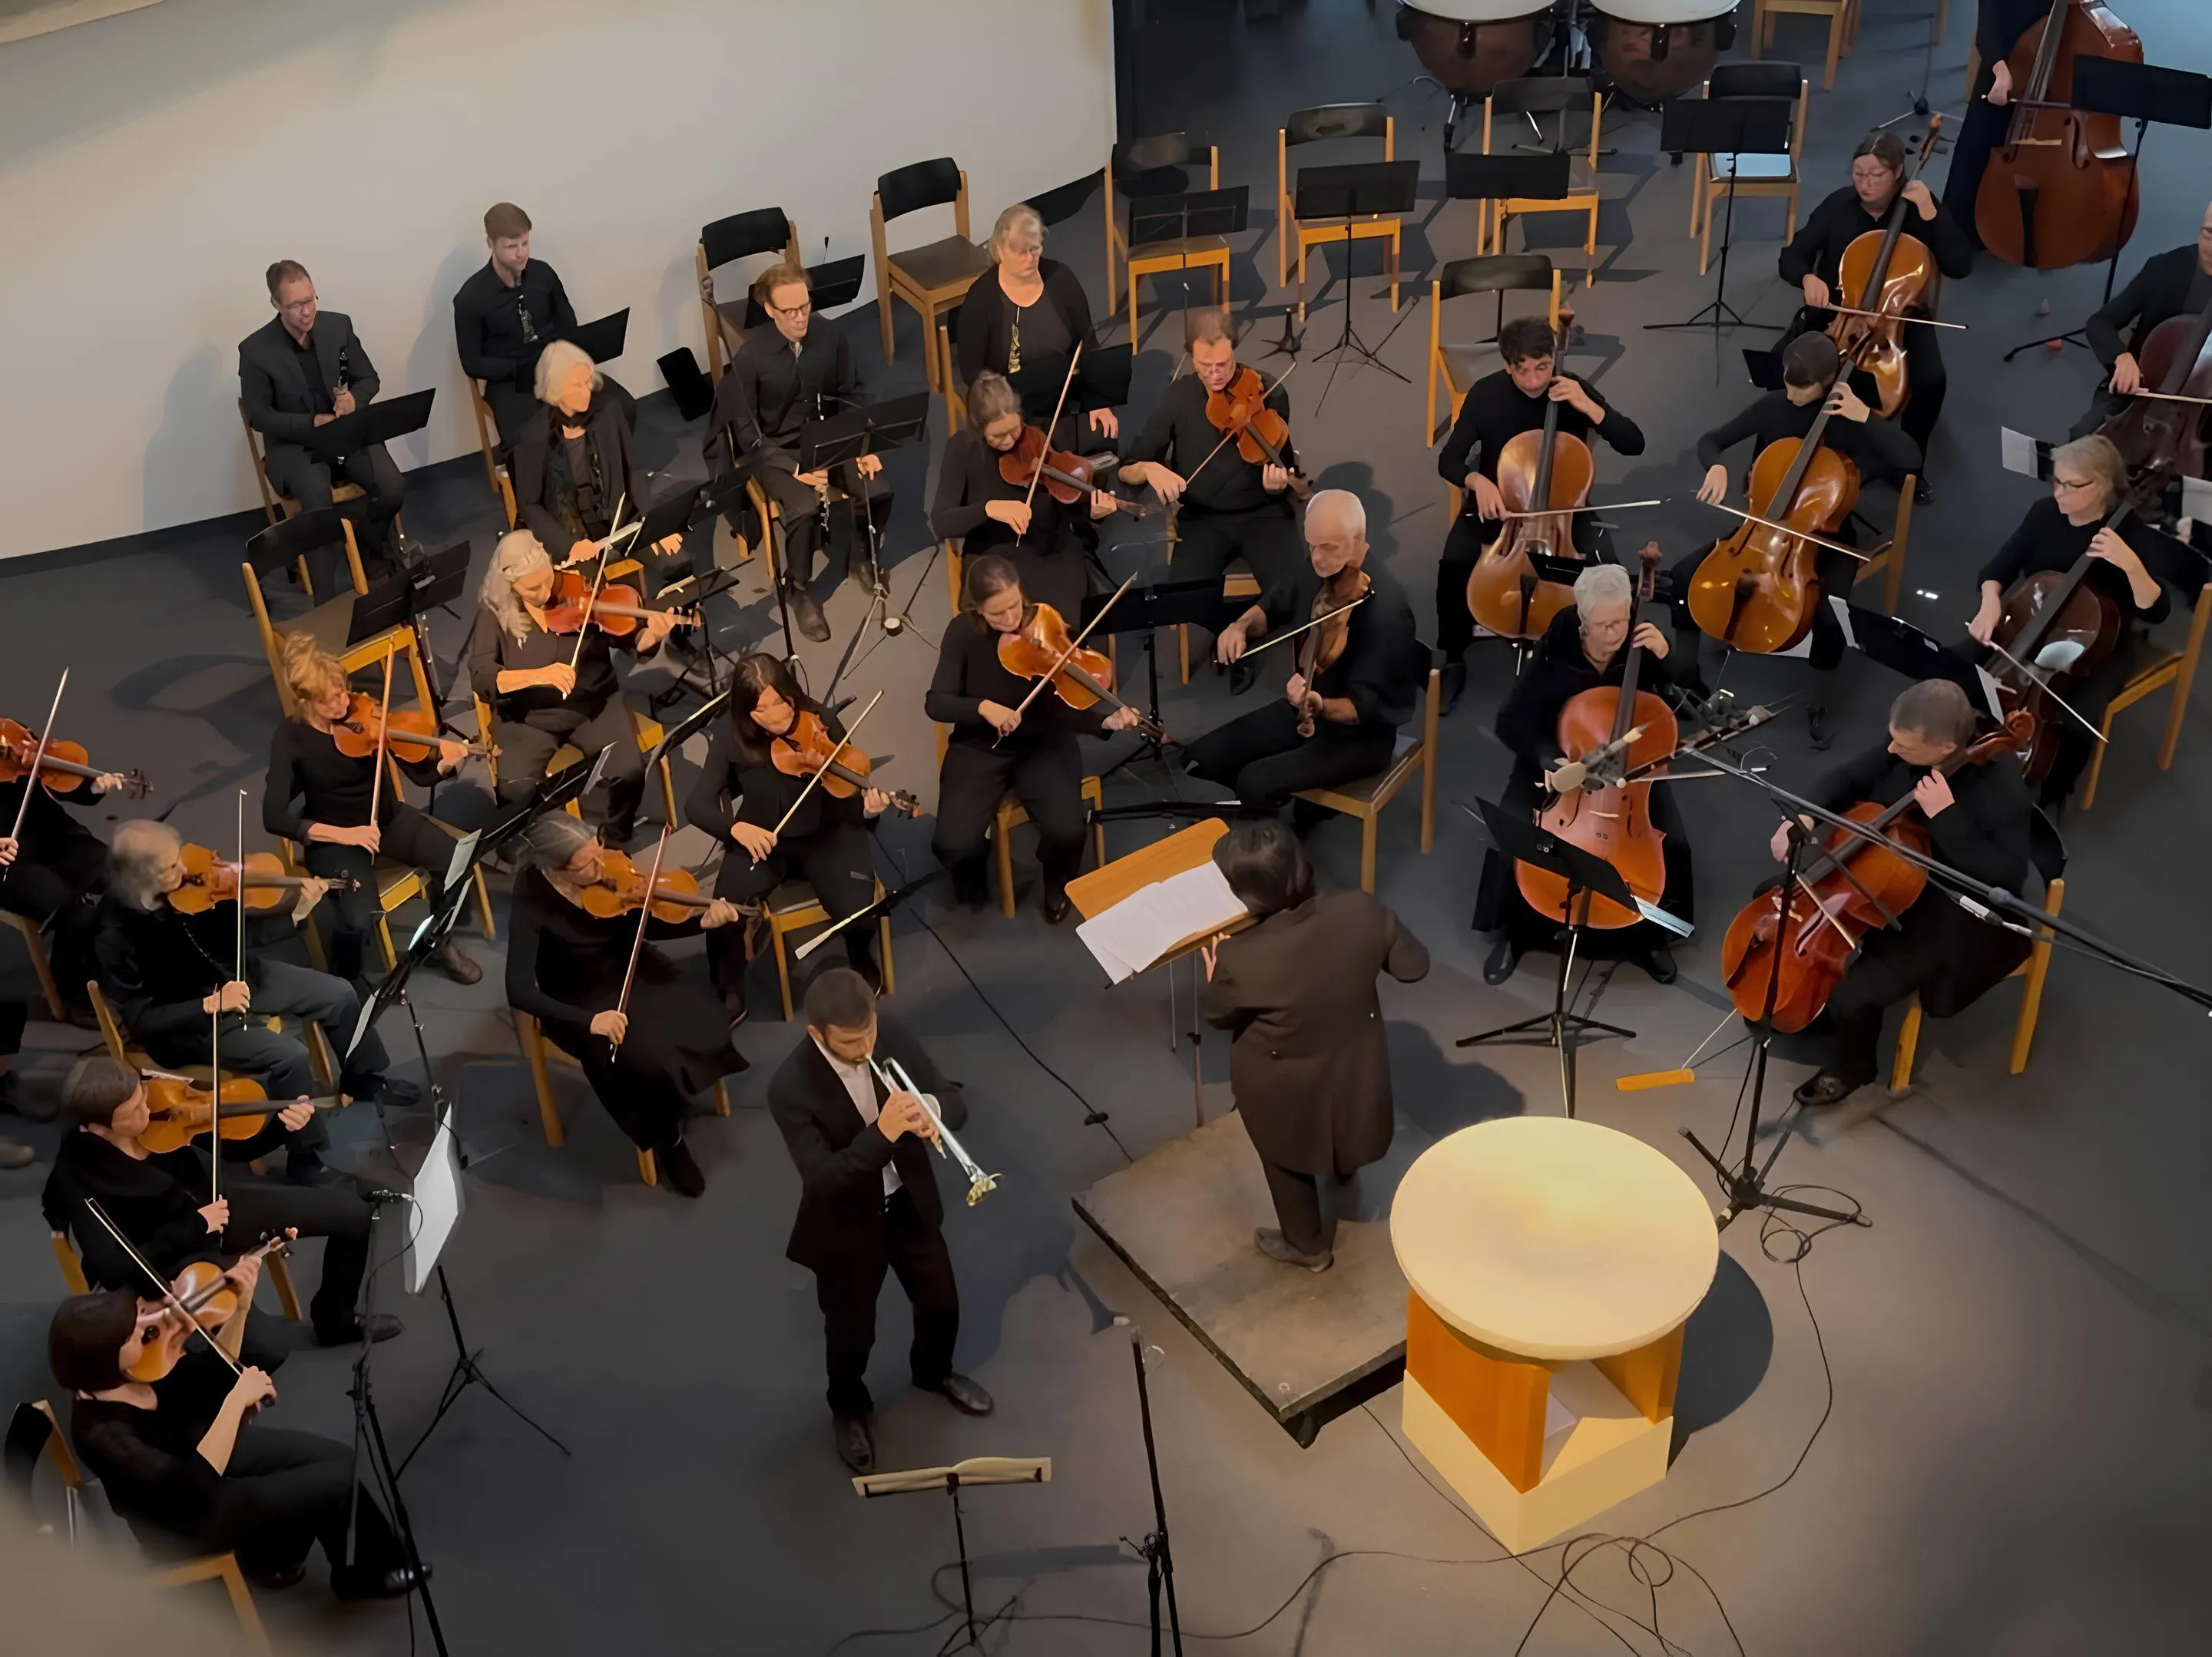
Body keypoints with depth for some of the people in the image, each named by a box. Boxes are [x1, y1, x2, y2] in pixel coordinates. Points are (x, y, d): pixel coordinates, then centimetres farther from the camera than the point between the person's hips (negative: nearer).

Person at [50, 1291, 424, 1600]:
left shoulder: (137, 1370, -15)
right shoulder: (100, 1431, -35)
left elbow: (214, 1369, 0)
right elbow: (195, 1483, -38)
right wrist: (237, 1400, -37)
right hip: (187, 1516, -7)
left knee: (339, 1457, 3)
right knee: (336, 1482, -9)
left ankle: (274, 1555, 26)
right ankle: (369, 1573, 19)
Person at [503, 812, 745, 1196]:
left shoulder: (606, 866, -13)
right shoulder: (531, 905, -26)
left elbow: (647, 925, -4)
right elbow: (519, 992, -31)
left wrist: (703, 922, -21)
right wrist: (587, 1020, -41)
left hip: (630, 970, 5)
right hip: (582, 999, -4)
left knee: (707, 1027, -18)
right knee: (650, 1063, -27)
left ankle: (678, 1093, 12)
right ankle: (667, 1141, 2)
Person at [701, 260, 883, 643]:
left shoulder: (830, 338, -8)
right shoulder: (750, 356, -20)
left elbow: (850, 398, 5)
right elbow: (746, 430, -16)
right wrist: (794, 467, -26)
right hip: (775, 450, -4)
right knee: (805, 509, -31)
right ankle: (797, 590, -6)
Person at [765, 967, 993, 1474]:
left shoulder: (891, 1034, -16)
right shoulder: (790, 1089, -30)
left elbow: (955, 1102, -11)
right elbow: (821, 1179, -33)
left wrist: (932, 1110, -35)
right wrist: (880, 1133, -46)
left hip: (910, 1203, 4)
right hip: (847, 1225, -4)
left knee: (942, 1305, 23)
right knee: (851, 1331, 17)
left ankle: (934, 1372, 56)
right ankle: (849, 1410, 48)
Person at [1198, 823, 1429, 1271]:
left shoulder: (1241, 960, -37)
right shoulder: (1361, 911, -29)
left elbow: (1217, 1015, -14)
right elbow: (1414, 966, -11)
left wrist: (1215, 976, 6)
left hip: (1285, 1093, -4)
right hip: (1356, 1069, 4)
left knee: (1287, 1160, 28)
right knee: (1335, 1125, 39)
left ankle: (1307, 1245, 52)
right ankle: (1344, 1164, 71)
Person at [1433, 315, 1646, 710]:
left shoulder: (1573, 387, -12)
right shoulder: (1486, 394, -13)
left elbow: (1634, 444, -15)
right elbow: (1449, 460, -10)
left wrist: (1588, 406, -29)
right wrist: (1477, 481, -33)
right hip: (1497, 501, 0)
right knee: (1454, 562, -28)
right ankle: (1454, 661, -6)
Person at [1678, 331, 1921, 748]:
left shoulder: (1849, 421, -14)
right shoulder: (1773, 406, -6)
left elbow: (1911, 460, -25)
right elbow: (1711, 441, -1)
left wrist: (1866, 417, -30)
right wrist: (1717, 467, -23)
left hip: (1825, 538, -3)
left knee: (1831, 616, -31)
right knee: (1683, 577, -13)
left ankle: (1818, 702, -3)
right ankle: (1687, 670, 7)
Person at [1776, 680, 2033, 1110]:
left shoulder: (2000, 787, -32)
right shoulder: (1909, 743, -15)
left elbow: (2006, 878, -35)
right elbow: (1852, 778, -1)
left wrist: (1946, 817, -40)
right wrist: (1805, 816, -19)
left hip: (1947, 917, -7)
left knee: (1854, 997, -18)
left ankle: (1852, 1068, 16)